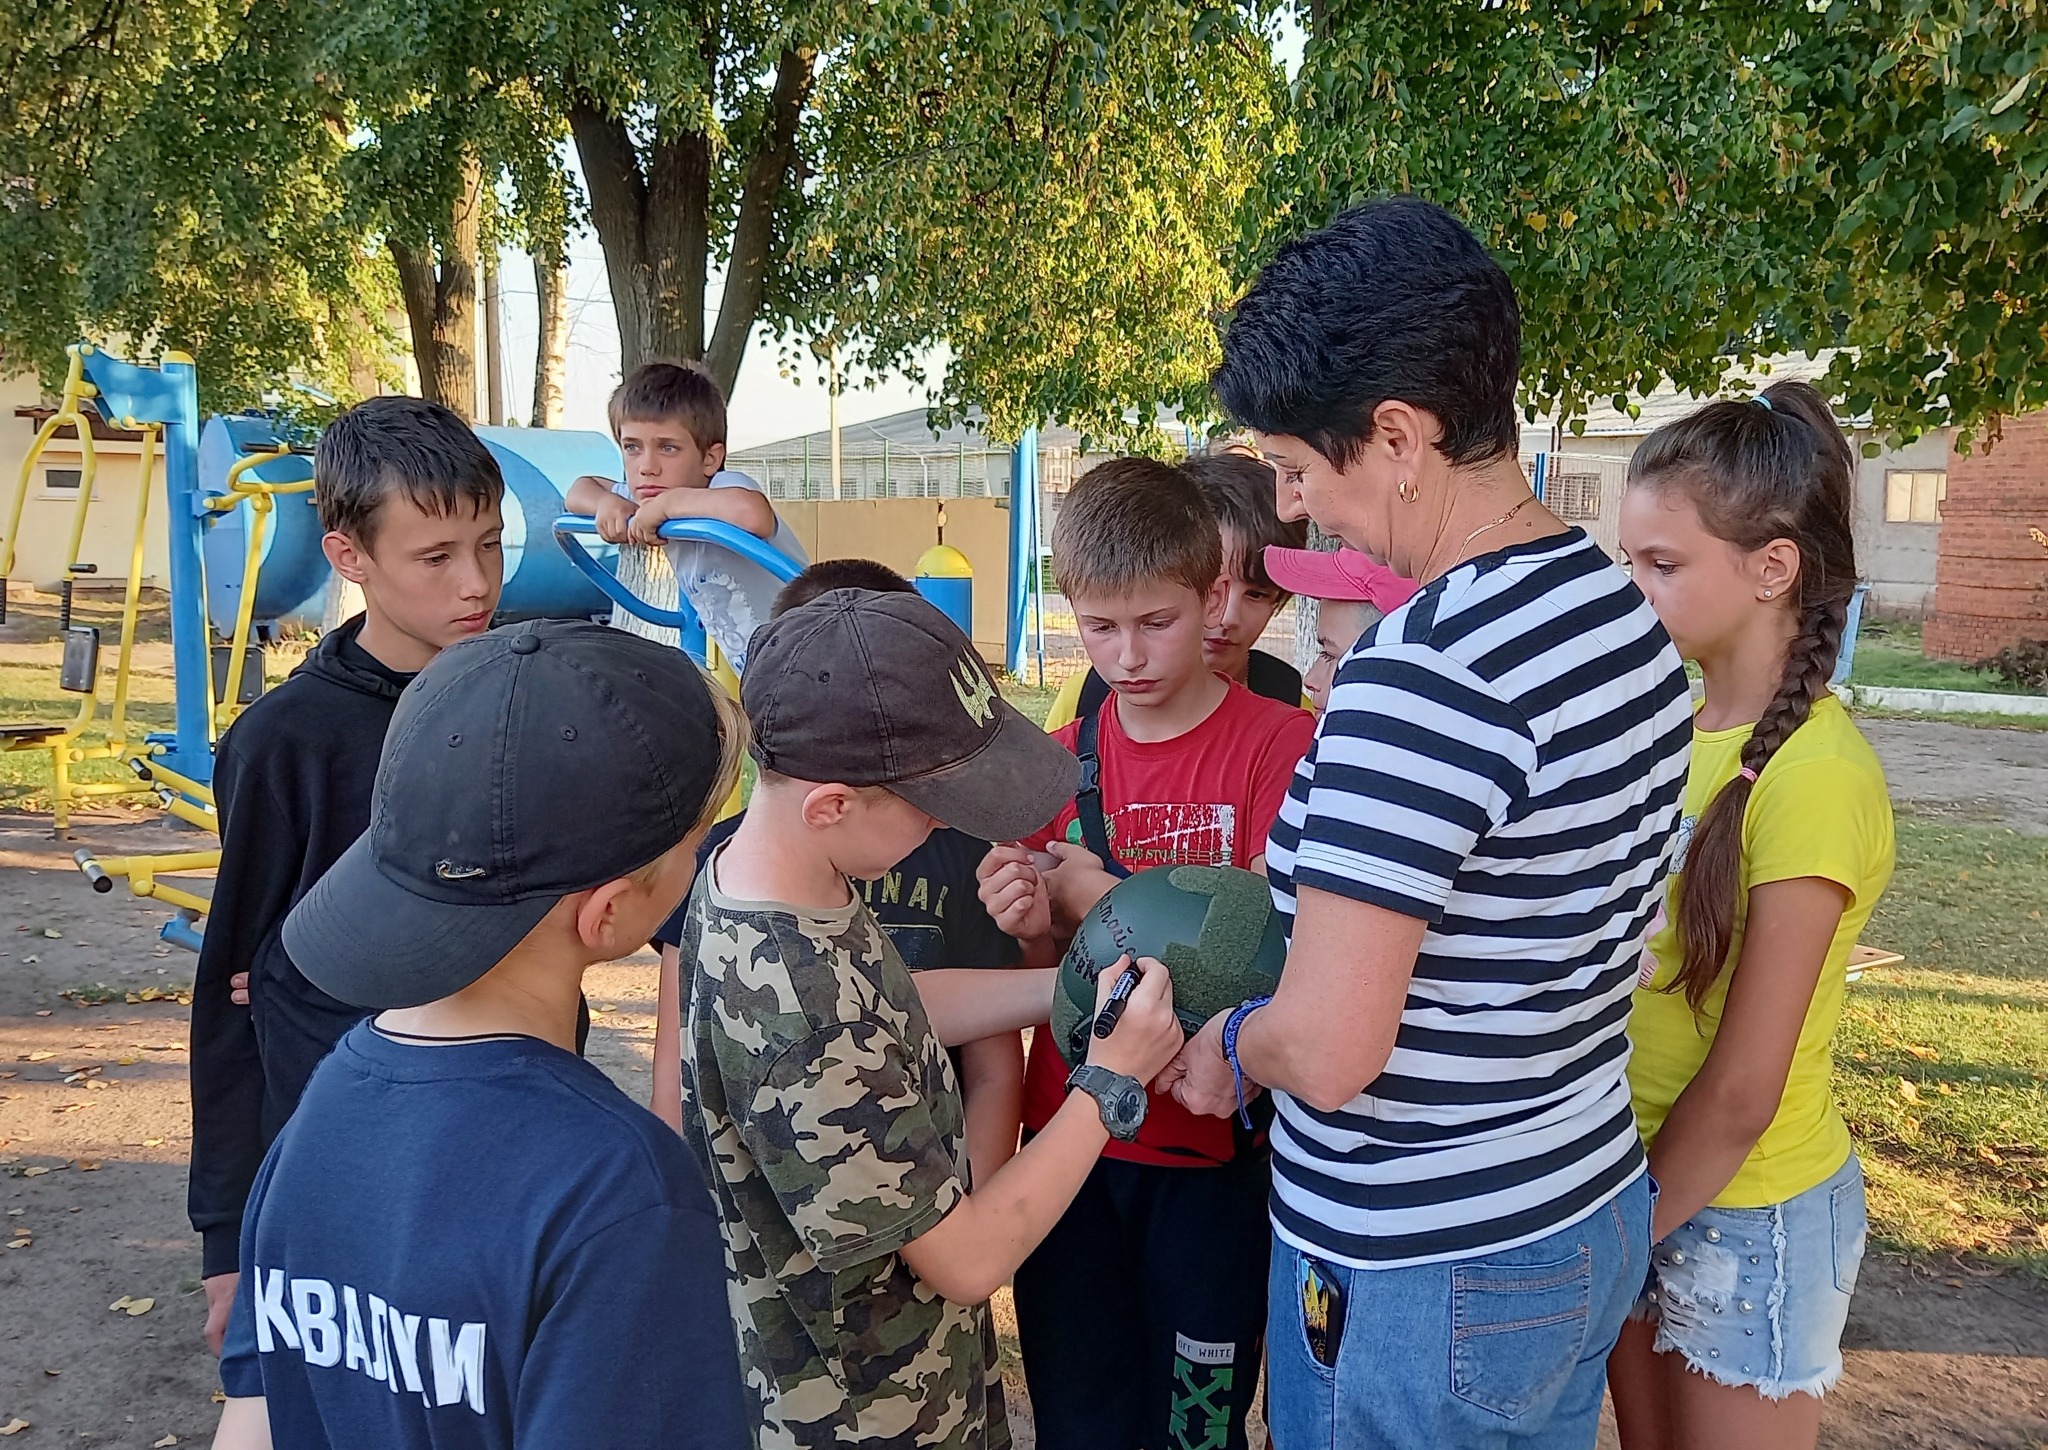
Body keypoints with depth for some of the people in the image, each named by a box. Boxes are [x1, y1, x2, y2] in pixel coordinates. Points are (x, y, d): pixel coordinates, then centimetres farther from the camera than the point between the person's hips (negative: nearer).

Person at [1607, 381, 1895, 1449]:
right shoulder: (1677, 726, -1)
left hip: (1745, 1211, -6)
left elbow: (1739, 1092, -20)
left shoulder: (1815, 774, -23)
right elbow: (1627, 967, 3)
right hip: (1643, 1172, 6)